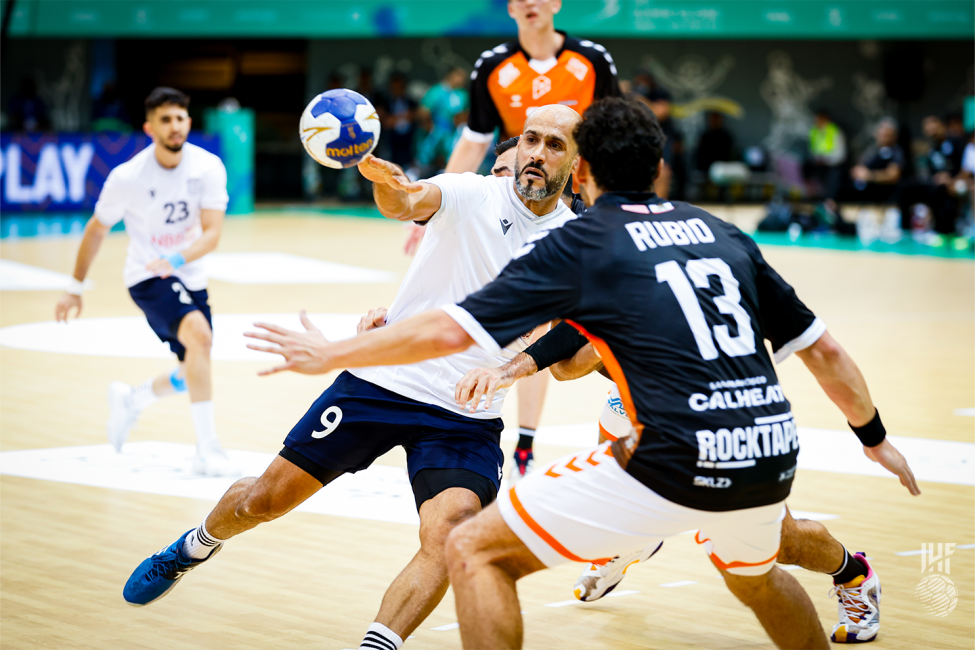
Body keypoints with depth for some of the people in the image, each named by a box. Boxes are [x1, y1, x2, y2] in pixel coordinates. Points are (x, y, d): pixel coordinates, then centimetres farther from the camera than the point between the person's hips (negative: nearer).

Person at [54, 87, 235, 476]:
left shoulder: (208, 168, -11)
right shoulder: (128, 177, -16)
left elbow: (212, 233, -16)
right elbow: (97, 230, -1)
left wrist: (176, 260, -35)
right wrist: (75, 289, 5)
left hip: (189, 277, 5)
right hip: (146, 276, -5)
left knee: (193, 375, 12)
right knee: (199, 335, -31)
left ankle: (129, 400, 43)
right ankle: (208, 450, -29)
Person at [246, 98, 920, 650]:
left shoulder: (578, 244, 4)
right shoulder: (723, 233, 18)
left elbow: (449, 330, 0)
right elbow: (822, 348, 20)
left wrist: (331, 353, 12)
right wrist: (877, 438, 34)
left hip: (674, 464, -6)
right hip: (770, 459, 6)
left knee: (477, 550, 4)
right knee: (753, 574, 38)